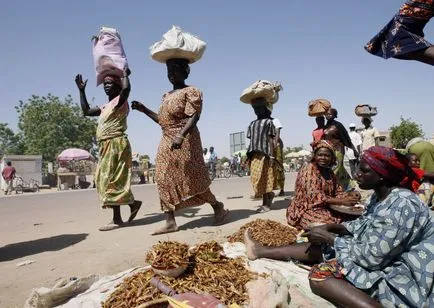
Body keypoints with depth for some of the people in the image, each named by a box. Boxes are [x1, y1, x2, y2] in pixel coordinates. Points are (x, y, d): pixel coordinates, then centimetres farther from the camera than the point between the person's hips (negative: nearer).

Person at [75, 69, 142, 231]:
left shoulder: (120, 101, -6)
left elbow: (126, 88, -27)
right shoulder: (105, 107, 22)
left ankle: (117, 219, -5)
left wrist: (125, 73, -9)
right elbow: (86, 111, 28)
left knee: (112, 180, -10)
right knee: (105, 180, 11)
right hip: (107, 146, 10)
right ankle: (133, 203, 19)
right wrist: (81, 90, 28)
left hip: (116, 144, -10)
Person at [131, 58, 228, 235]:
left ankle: (219, 208, 15)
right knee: (165, 180, 2)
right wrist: (144, 109, 16)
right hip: (167, 141, 8)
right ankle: (170, 222, 7)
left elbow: (193, 117, -18)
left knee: (192, 178, -5)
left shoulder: (190, 92, -5)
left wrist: (180, 136, -32)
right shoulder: (167, 96, 19)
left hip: (184, 140, -8)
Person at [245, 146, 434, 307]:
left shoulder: (402, 205, -26)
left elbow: (372, 256, -27)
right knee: (319, 246, 7)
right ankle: (262, 251, 17)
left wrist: (329, 237, -17)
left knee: (320, 275, -18)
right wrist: (329, 228, 1)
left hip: (401, 277, -9)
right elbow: (362, 225, 16)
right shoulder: (380, 197, 4)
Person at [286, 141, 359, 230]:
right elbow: (315, 196, -24)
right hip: (307, 210, -7)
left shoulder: (329, 172, 9)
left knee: (350, 217, -14)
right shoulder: (308, 170, -14)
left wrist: (350, 197, -13)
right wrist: (342, 201, -29)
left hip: (326, 209, 7)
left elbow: (338, 192, 9)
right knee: (327, 226, -31)